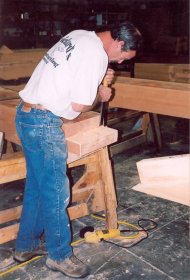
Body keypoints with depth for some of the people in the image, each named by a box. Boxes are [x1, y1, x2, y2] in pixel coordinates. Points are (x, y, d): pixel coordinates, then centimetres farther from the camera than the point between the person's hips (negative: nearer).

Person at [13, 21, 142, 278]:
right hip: (44, 123, -10)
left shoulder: (79, 36, 13)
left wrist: (98, 80, 10)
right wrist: (100, 96, 2)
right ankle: (60, 256, 21)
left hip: (25, 114, 10)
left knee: (36, 185, 19)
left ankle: (26, 246, 33)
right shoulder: (96, 55, -16)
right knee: (56, 192, 3)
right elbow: (79, 105, -17)